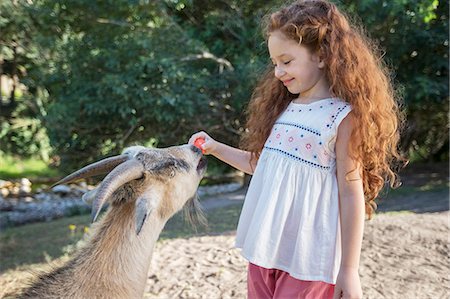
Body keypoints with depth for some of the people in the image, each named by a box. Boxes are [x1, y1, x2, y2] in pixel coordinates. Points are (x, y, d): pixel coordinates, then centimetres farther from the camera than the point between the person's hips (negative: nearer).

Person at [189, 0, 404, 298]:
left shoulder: (344, 116, -12)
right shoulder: (284, 108, 9)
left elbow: (351, 193, -13)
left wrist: (349, 270, -13)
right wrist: (216, 148, 14)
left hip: (308, 259, -7)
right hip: (264, 248, 7)